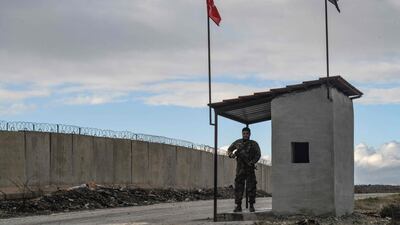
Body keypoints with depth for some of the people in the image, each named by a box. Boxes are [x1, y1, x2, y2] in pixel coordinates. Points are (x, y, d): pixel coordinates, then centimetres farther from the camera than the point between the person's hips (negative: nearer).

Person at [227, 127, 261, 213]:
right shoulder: (237, 142, 8)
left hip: (250, 169, -2)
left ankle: (251, 206, 4)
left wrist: (252, 162, -21)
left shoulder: (254, 144, 2)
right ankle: (238, 206, 3)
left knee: (251, 187, -3)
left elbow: (258, 154, -5)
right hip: (240, 169, 2)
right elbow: (229, 150, 20)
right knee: (238, 187, -1)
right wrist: (231, 154, -3)